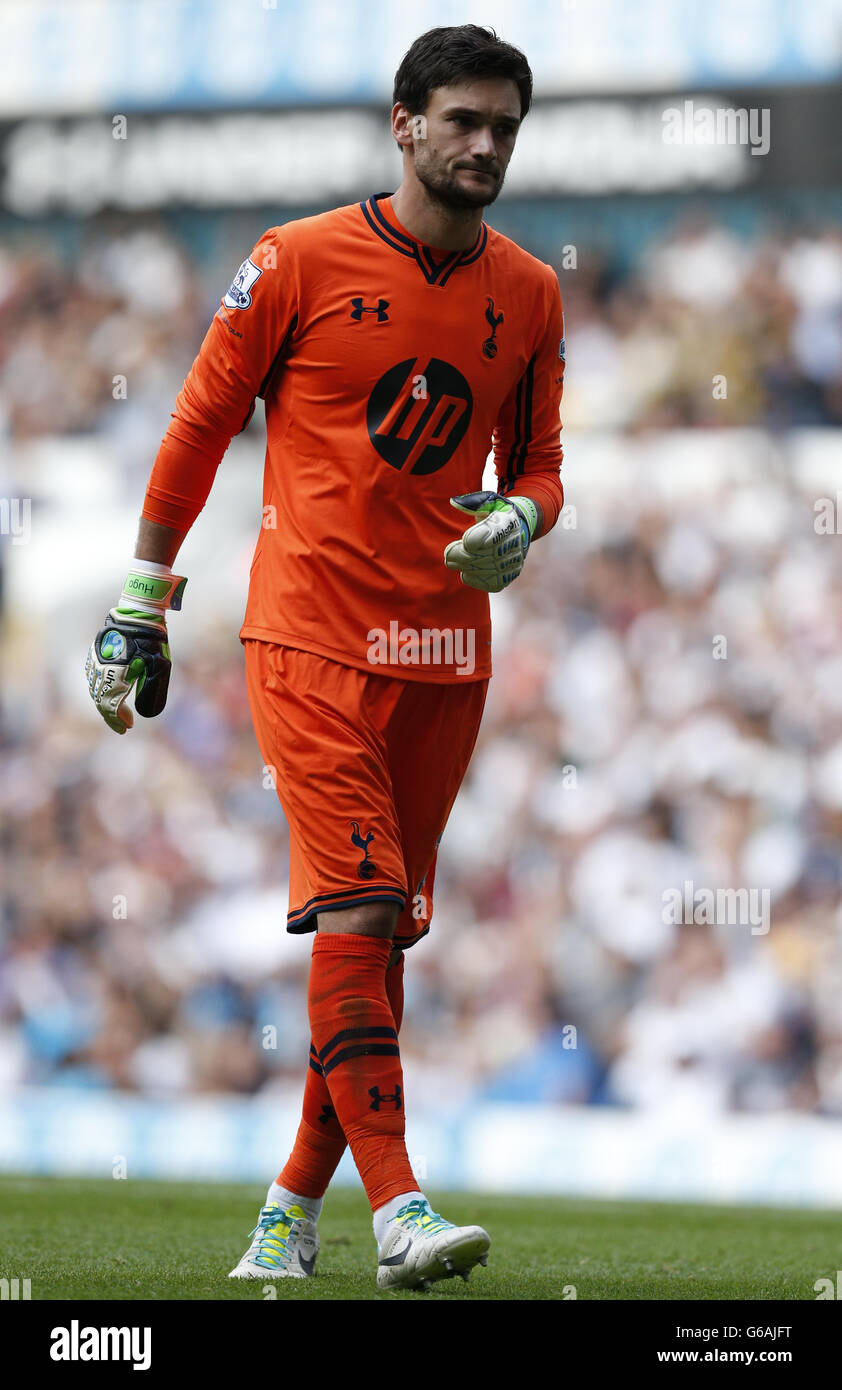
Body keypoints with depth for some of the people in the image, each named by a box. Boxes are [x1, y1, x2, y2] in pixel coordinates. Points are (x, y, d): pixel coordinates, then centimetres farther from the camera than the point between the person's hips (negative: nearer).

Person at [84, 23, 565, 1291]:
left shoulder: (529, 294, 9)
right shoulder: (303, 262, -3)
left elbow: (538, 467, 19)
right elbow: (201, 426, 4)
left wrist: (518, 522, -6)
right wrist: (141, 605, 6)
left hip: (446, 651, 5)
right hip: (311, 638, -5)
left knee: (380, 932, 7)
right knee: (356, 907, -16)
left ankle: (291, 1214, 18)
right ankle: (398, 1213, -21)